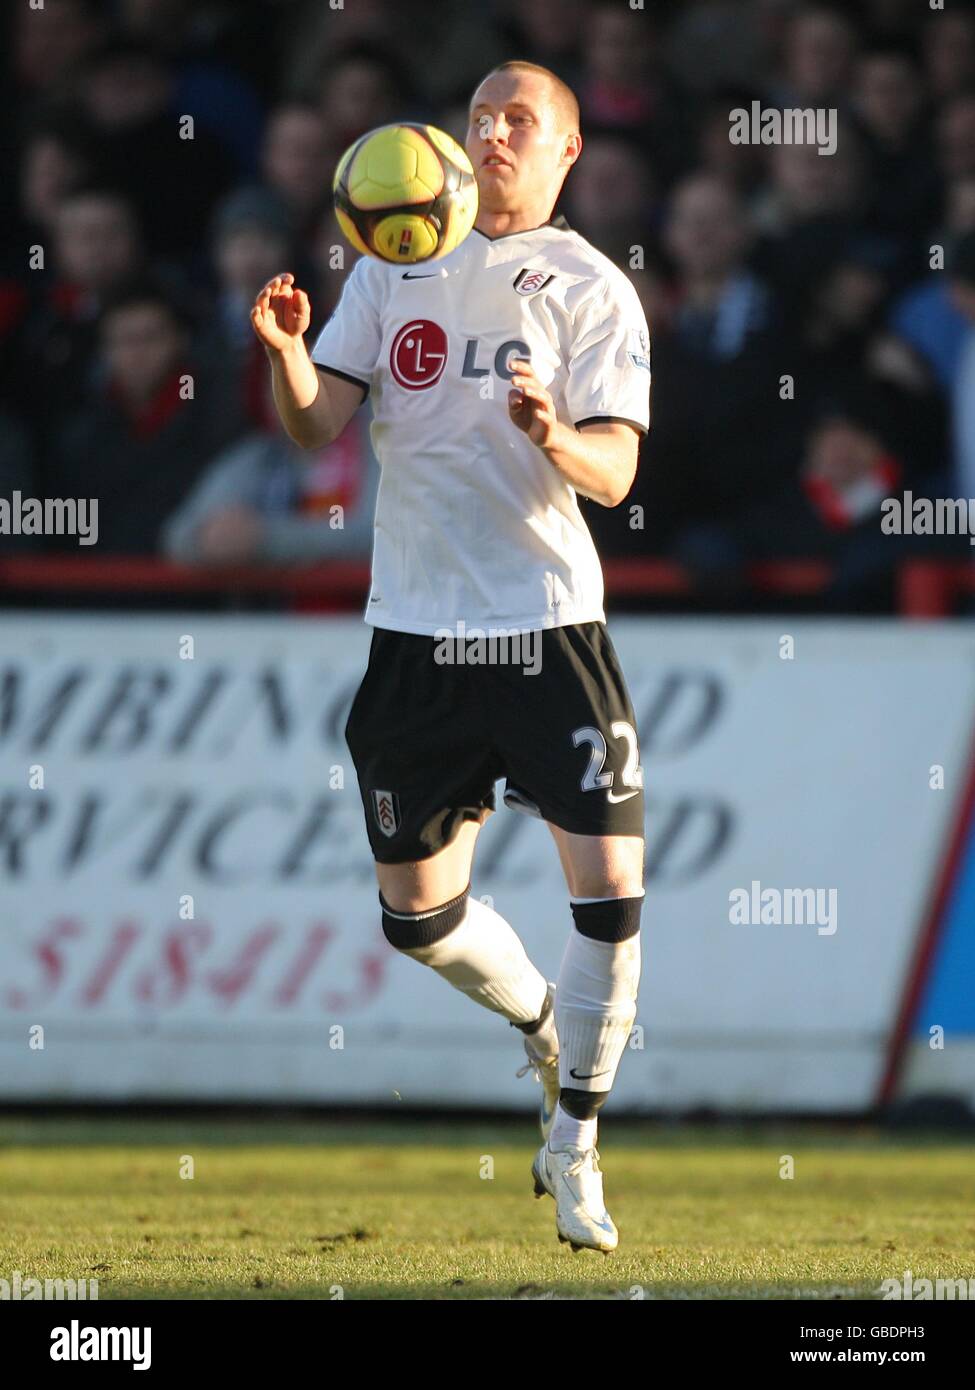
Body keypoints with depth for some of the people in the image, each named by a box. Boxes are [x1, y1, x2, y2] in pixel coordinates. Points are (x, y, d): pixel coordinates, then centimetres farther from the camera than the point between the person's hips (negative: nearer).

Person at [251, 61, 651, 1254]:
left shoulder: (592, 290, 0)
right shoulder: (396, 264, 8)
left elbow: (614, 473, -8)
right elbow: (316, 422, 3)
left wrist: (556, 439, -30)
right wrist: (285, 352, -18)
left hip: (550, 623, -3)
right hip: (417, 628, 3)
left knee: (611, 888, -11)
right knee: (419, 916, 8)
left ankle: (575, 1150, 4)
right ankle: (551, 1038, 38)